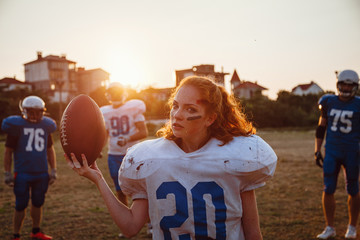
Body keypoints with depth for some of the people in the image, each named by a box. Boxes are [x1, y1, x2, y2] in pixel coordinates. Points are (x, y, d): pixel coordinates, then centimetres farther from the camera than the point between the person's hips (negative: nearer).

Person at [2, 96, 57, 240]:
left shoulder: (46, 125, 6)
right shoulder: (16, 125, -6)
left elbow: (50, 150, 15)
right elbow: (8, 152, -1)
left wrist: (53, 171, 11)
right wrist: (7, 174, -5)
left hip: (41, 174, 4)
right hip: (22, 174, -4)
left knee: (38, 203, 13)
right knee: (21, 206, 3)